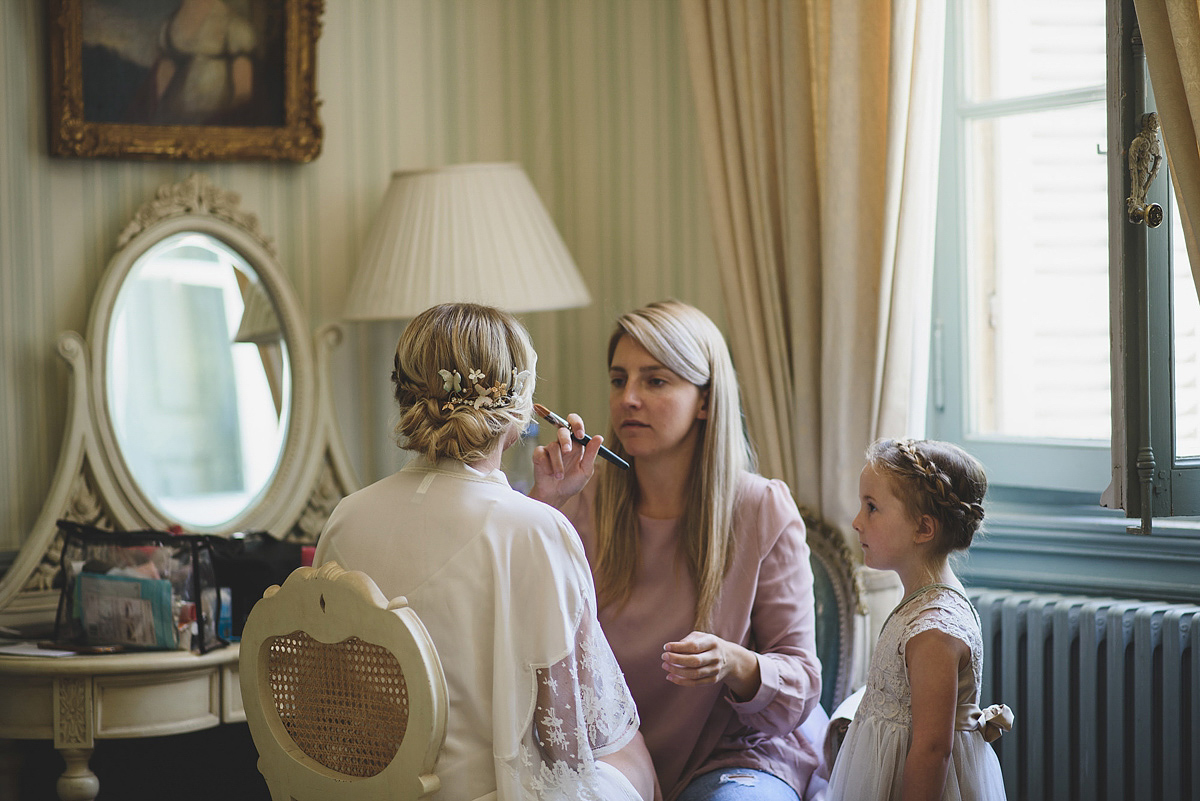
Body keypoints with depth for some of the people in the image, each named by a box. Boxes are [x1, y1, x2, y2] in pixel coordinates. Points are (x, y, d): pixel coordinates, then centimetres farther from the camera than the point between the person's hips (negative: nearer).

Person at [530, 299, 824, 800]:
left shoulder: (764, 512, -4)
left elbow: (801, 687, -3)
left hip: (735, 756, -1)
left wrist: (735, 665, -24)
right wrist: (543, 505, -14)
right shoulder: (582, 507, 1)